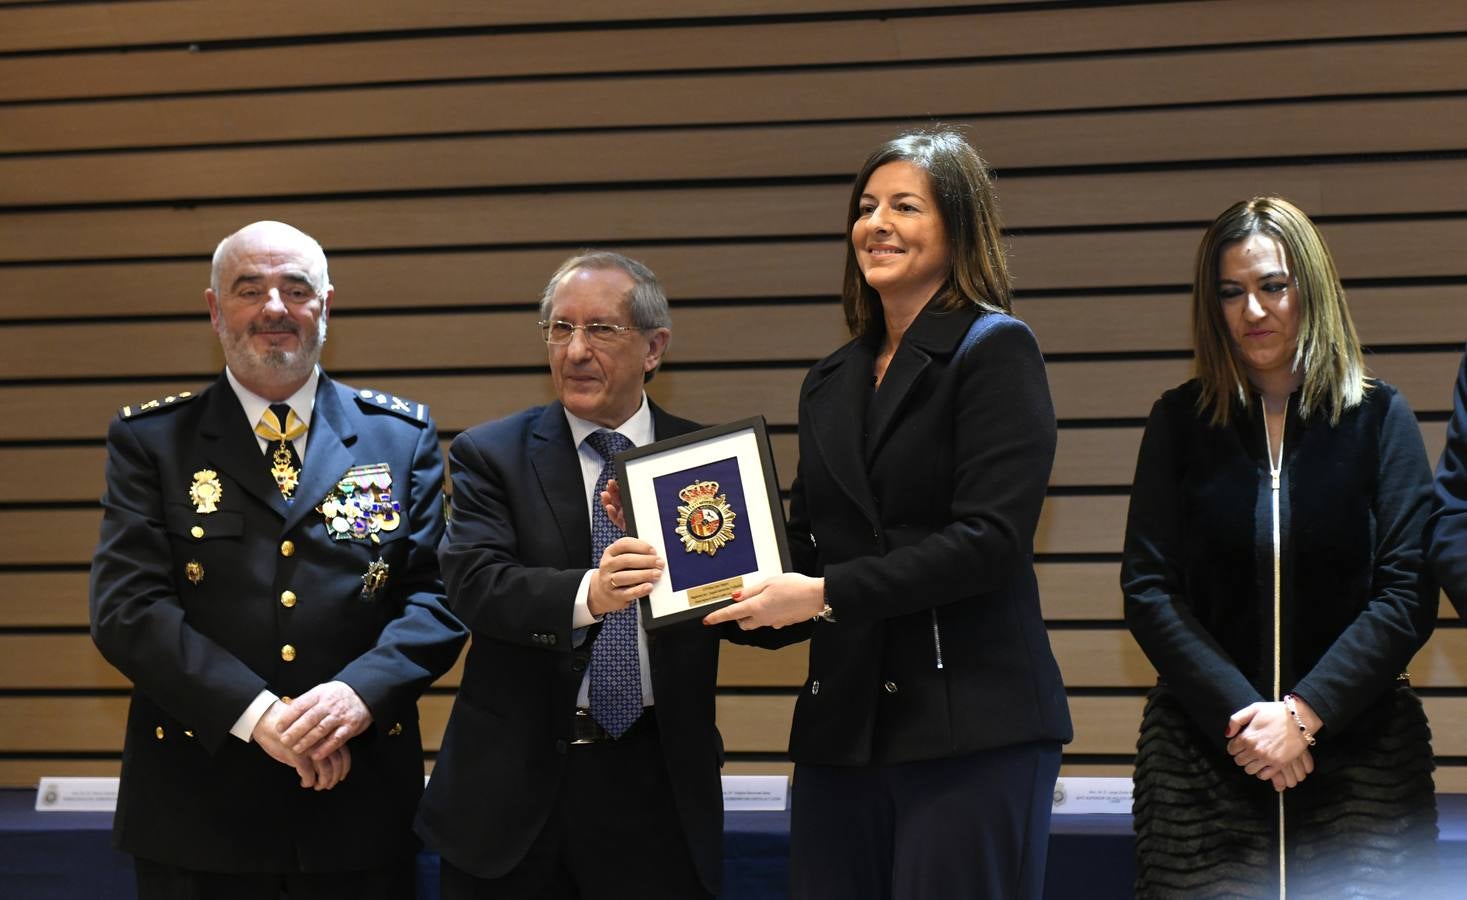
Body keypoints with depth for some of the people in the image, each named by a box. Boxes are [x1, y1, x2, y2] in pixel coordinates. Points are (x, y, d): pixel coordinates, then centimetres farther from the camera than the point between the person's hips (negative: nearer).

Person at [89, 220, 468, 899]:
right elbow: (125, 606, -6)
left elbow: (436, 594, 1)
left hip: (361, 802, 1)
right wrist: (256, 714, -18)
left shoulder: (401, 436, 8)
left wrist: (358, 693, -17)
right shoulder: (149, 440, 4)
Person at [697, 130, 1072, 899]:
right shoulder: (830, 384, 17)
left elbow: (989, 540, -15)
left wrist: (825, 595, -17)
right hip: (842, 727, 6)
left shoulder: (995, 351, -3)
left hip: (968, 726, -6)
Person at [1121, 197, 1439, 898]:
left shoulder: (1377, 417, 4)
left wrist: (1304, 713, -12)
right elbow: (1147, 590, 1)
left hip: (1357, 745, 0)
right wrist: (1238, 714, -11)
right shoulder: (1180, 421, 7)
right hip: (1203, 751, 0)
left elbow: (1408, 594, -2)